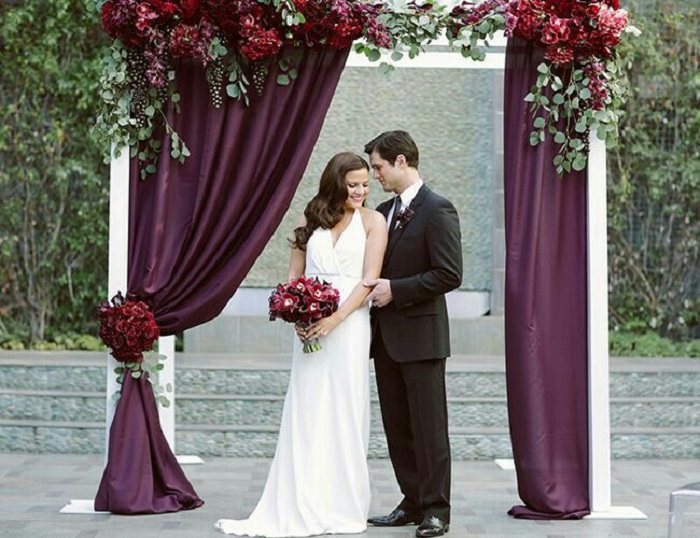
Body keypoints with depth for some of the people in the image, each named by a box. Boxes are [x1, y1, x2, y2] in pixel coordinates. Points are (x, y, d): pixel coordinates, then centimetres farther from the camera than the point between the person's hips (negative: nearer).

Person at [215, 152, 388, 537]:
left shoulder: (372, 221, 3)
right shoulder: (312, 219, 12)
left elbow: (369, 279, -5)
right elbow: (294, 275, 11)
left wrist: (335, 318, -16)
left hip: (348, 326, -3)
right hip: (311, 327, 3)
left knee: (345, 417, 0)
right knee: (304, 417, 1)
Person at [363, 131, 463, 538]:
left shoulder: (437, 210, -10)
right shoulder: (384, 212, 14)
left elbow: (450, 274, -16)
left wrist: (395, 289, -17)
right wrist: (375, 287, 2)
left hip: (420, 336, -8)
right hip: (387, 337, 8)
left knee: (429, 427, -4)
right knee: (397, 426, 10)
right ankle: (413, 503, 19)